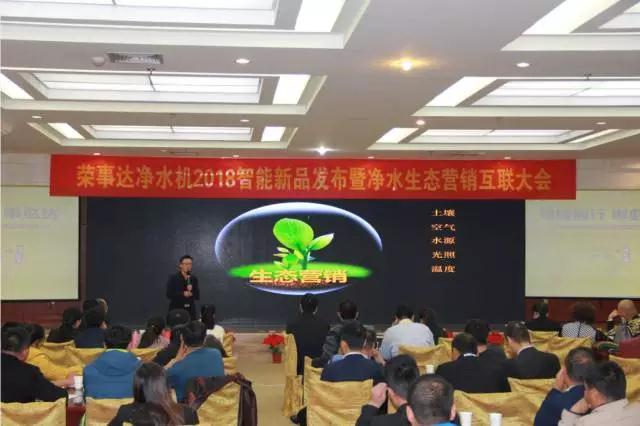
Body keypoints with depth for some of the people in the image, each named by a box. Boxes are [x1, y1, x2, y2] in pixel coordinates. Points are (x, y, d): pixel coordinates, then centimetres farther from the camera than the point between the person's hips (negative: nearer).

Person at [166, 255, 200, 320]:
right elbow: (169, 295, -8)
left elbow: (197, 296, 5)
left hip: (190, 310, 3)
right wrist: (182, 294, -18)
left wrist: (191, 293, -14)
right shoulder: (173, 278, -2)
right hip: (176, 310, -3)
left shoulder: (194, 278, 7)